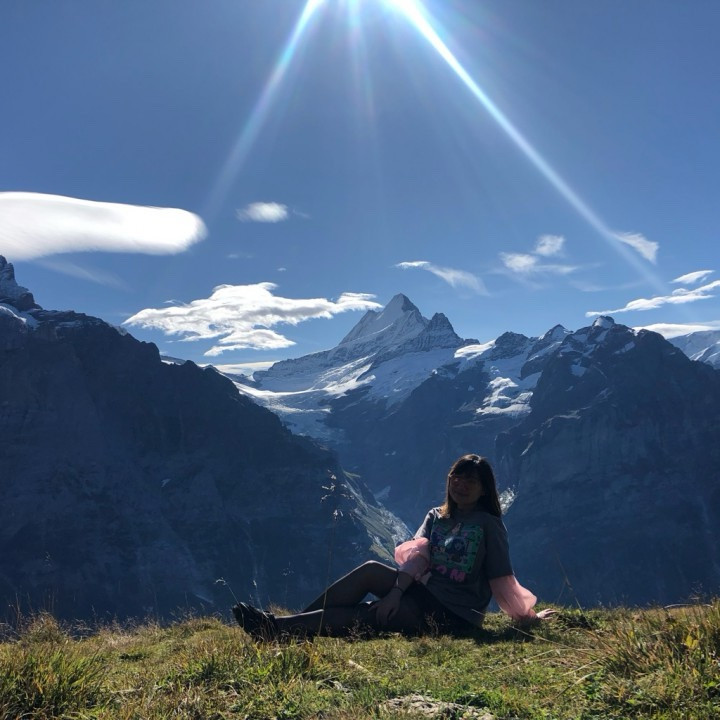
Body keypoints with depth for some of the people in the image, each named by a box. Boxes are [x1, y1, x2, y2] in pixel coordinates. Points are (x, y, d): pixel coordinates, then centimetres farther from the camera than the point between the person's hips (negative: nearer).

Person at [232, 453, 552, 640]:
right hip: (425, 591, 5)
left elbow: (502, 579, -4)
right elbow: (417, 554, -4)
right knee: (371, 569, -20)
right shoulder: (436, 517, 11)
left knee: (367, 616, -22)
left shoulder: (489, 525, -4)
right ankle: (286, 624, -20)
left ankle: (278, 628, -25)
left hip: (454, 615, -5)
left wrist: (527, 616, -8)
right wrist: (397, 590, -19)